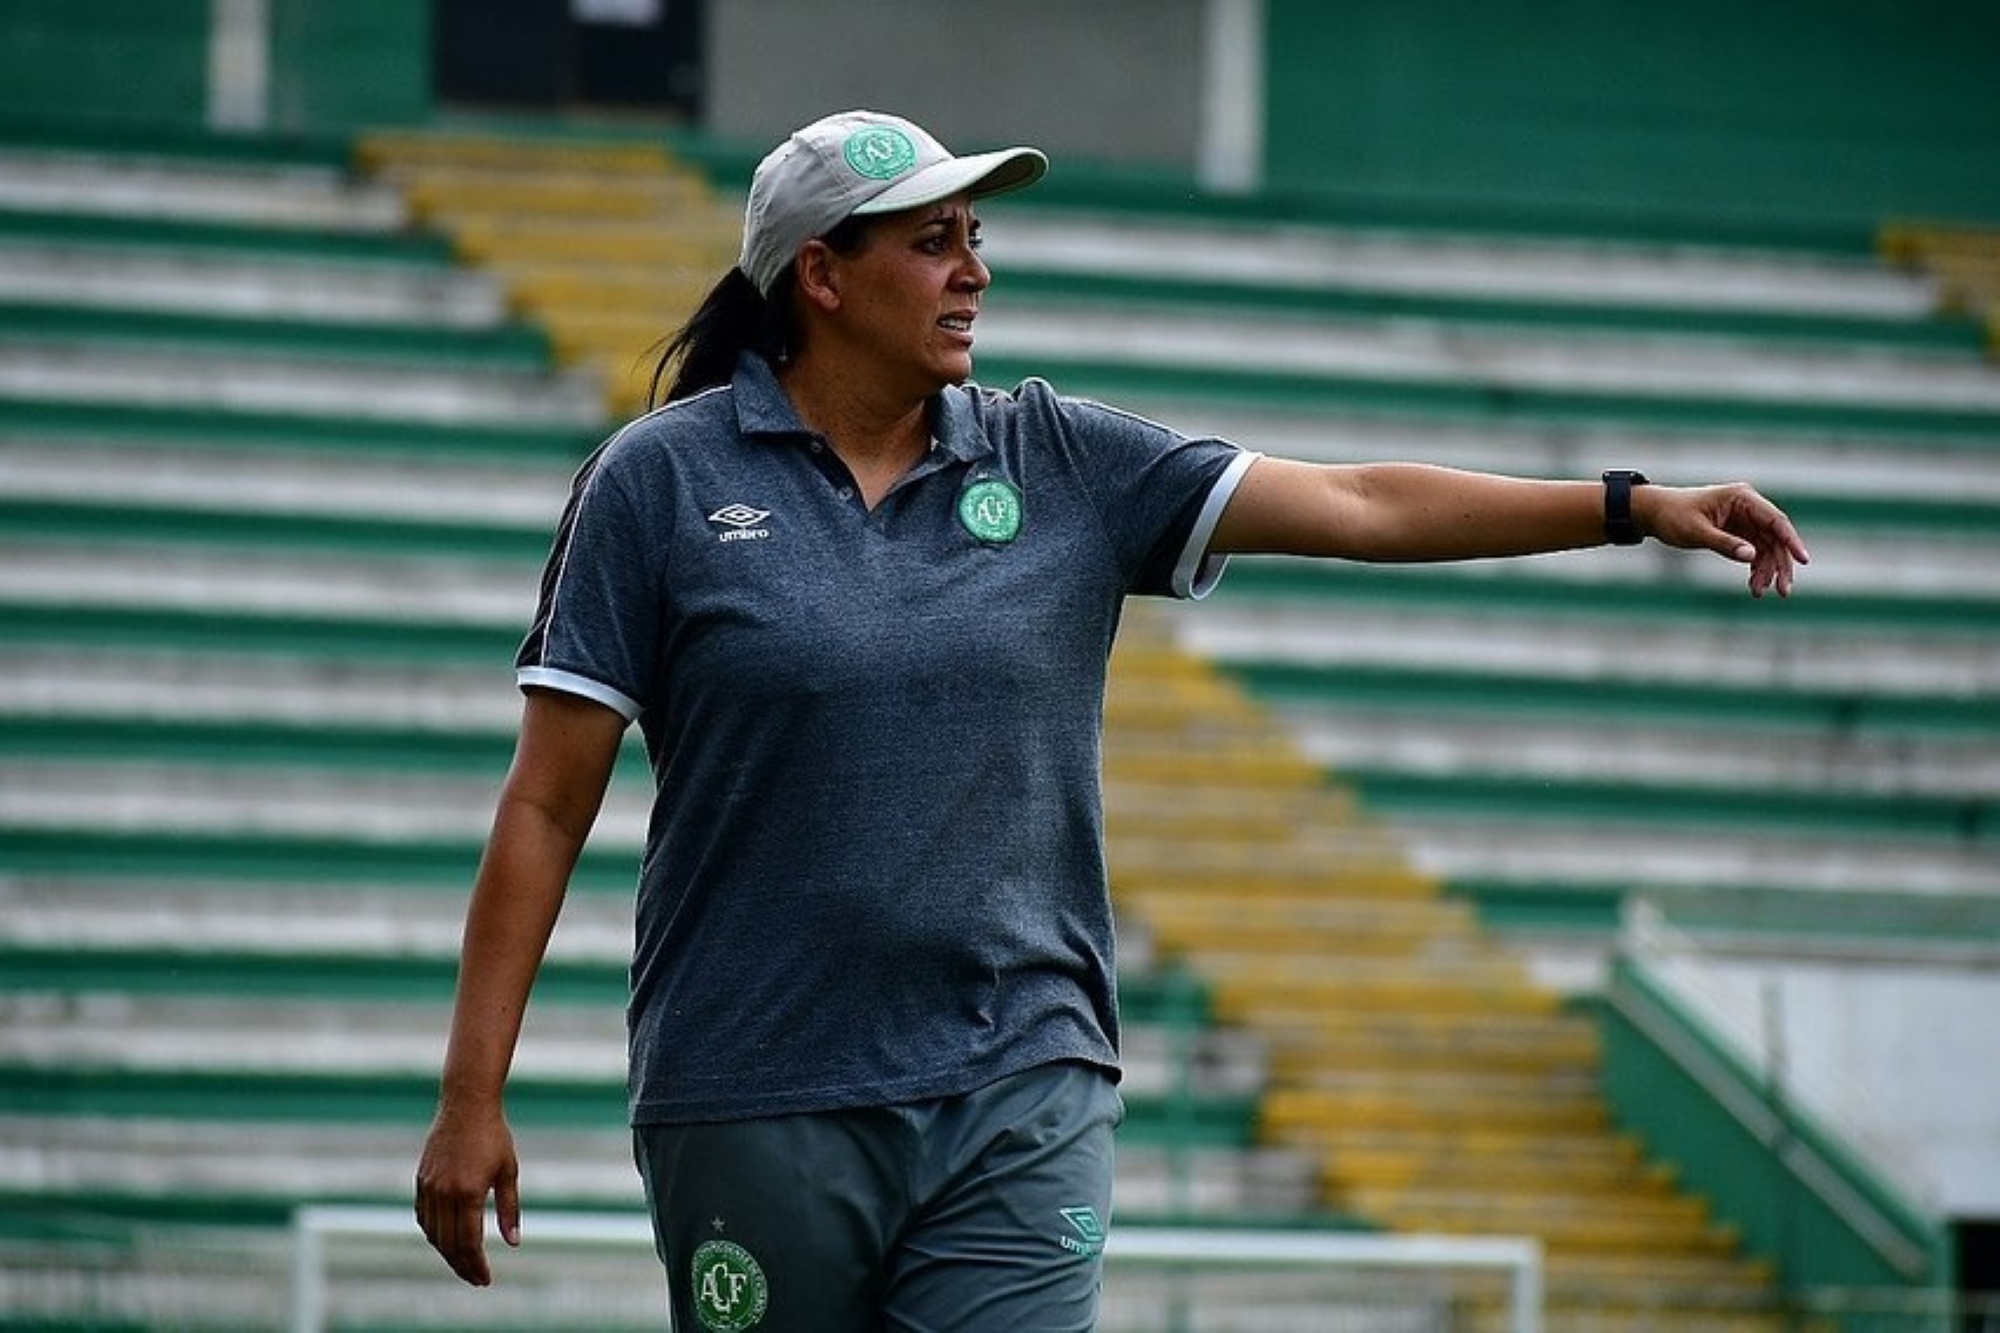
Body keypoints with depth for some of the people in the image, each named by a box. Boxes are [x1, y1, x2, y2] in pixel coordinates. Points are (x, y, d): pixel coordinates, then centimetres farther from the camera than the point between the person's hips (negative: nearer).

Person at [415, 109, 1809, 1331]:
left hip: (1018, 1094, 2)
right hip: (754, 1112, -2)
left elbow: (1356, 504, 4)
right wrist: (473, 1096, -6)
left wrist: (1636, 505, -4)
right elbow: (546, 806, -2)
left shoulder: (1065, 463, 7)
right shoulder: (659, 481, -1)